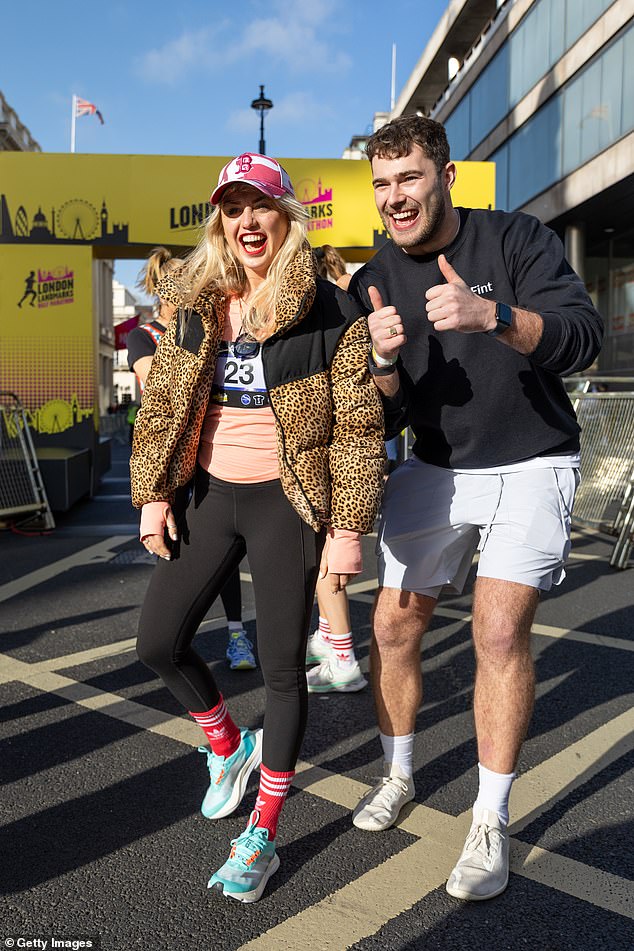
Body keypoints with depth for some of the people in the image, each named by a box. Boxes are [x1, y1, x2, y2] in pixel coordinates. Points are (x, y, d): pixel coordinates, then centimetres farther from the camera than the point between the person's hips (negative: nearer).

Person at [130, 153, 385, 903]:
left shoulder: (330, 315, -10)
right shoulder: (195, 306, 4)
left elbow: (357, 427, -10)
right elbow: (161, 405, 9)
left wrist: (348, 529, -13)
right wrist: (153, 496, 3)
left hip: (285, 503, -5)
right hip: (211, 495, 5)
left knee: (282, 666, 2)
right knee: (157, 641, 5)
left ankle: (262, 836, 19)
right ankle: (229, 746, 34)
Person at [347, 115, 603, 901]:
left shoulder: (517, 240, -10)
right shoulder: (372, 286, -1)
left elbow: (583, 336, -22)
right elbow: (383, 419, -3)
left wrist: (491, 315, -39)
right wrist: (383, 362, -26)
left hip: (530, 463, -4)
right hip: (435, 469, 4)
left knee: (500, 628, -16)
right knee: (393, 624, 5)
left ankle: (491, 823, 0)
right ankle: (397, 775, 28)